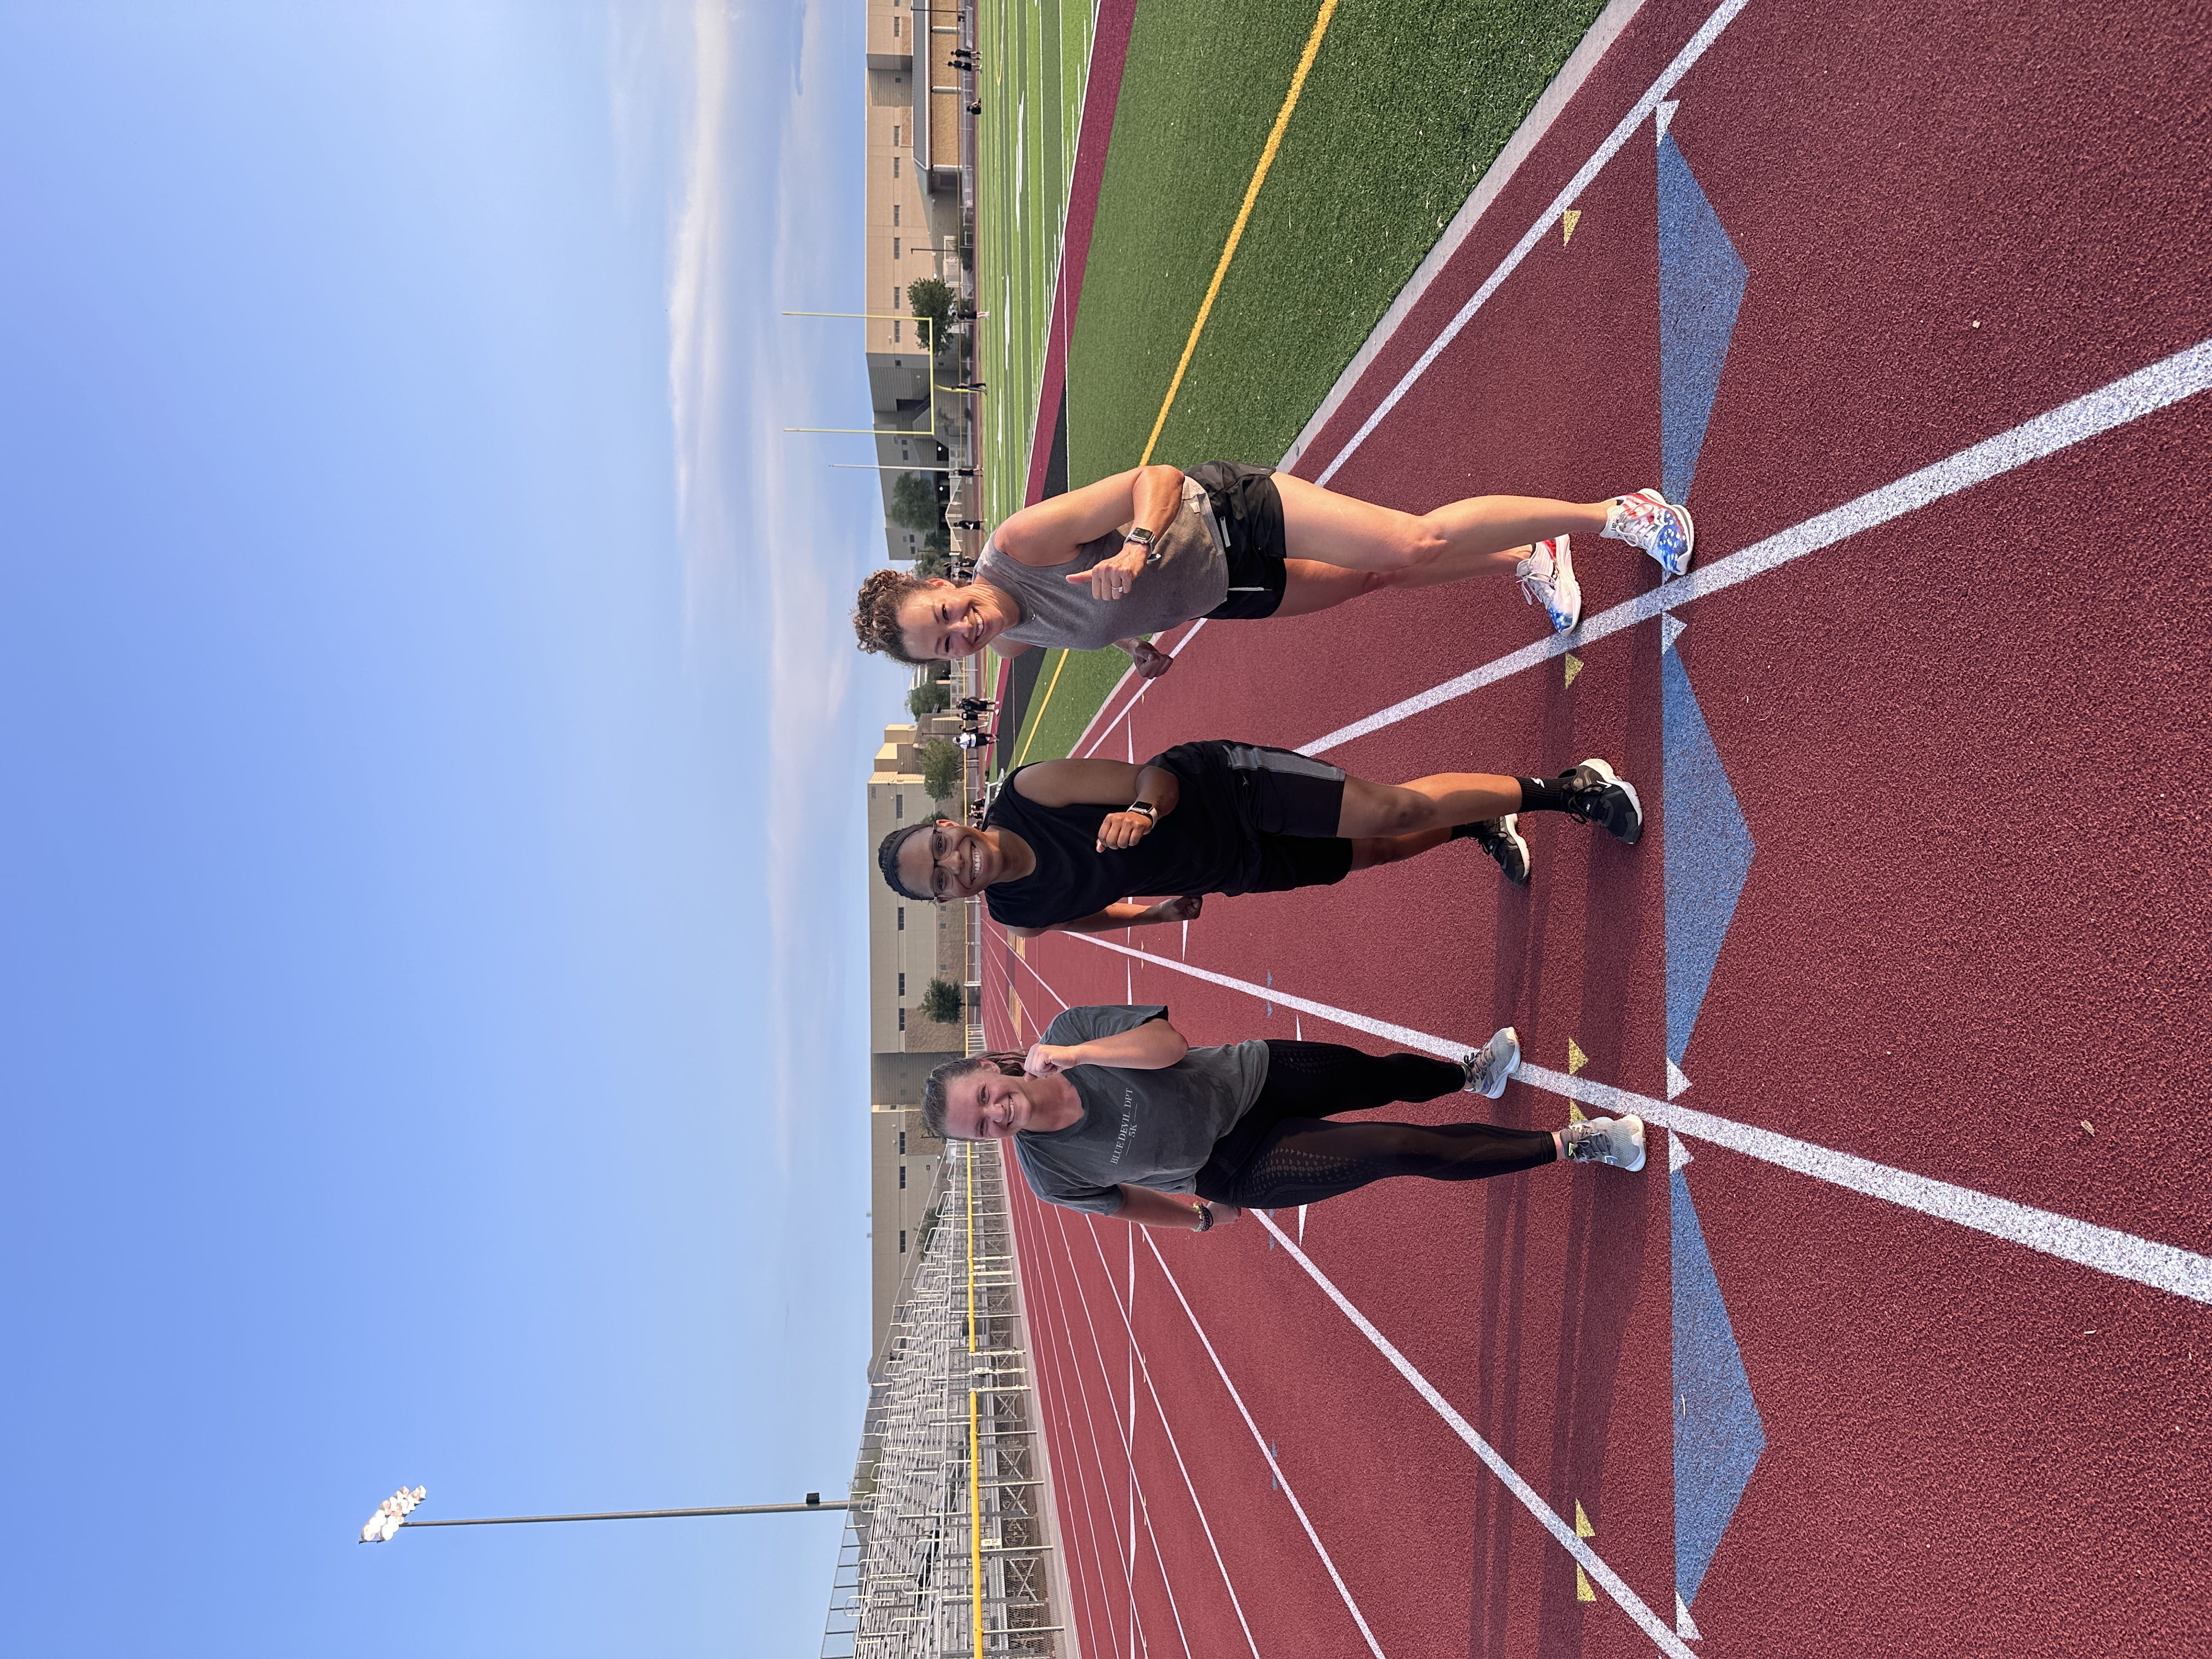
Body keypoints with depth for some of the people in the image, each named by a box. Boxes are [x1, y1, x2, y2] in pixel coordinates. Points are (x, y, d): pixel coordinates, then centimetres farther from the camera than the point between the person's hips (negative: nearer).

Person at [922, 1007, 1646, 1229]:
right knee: (1402, 1151, -7)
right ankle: (1569, 1144, 9)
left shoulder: (1067, 1029, -19)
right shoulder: (1049, 1174, -17)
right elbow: (1121, 1199, 0)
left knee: (1378, 1075, 17)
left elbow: (1169, 1042, -25)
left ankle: (1470, 1073, 54)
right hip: (1243, 1169, -2)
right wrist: (1202, 1216, 8)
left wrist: (1073, 1052, -35)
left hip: (1250, 1076, 2)